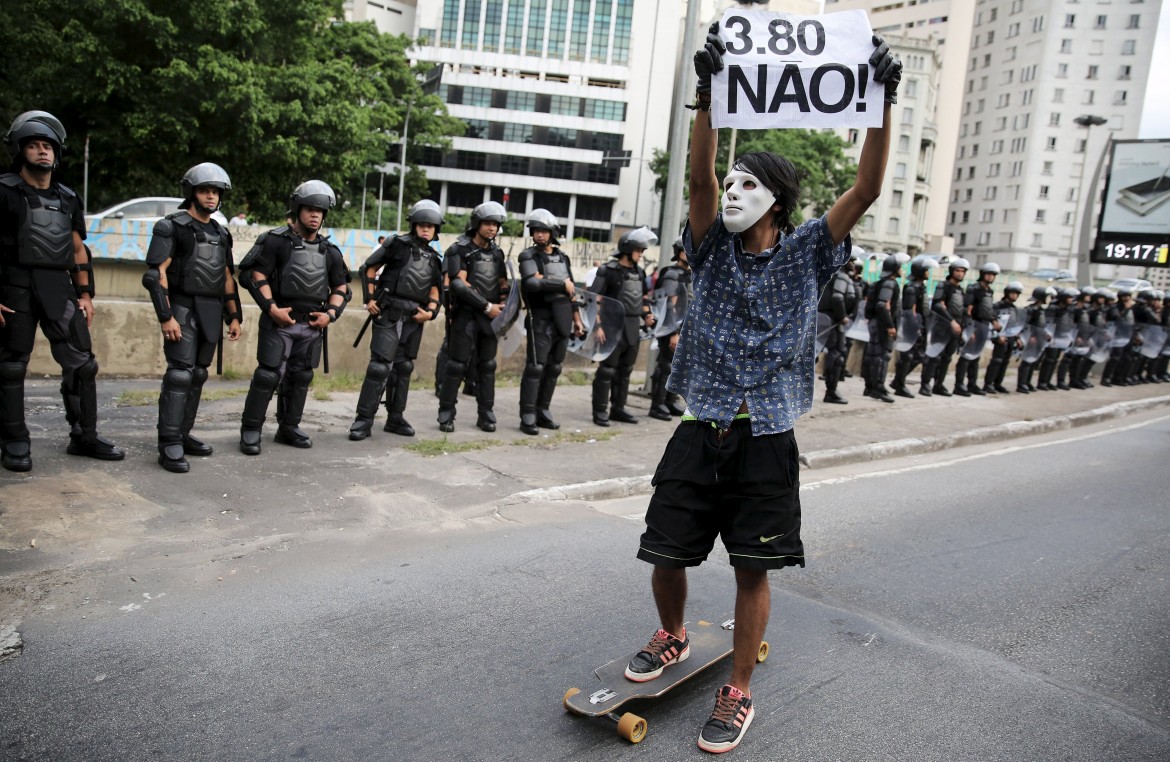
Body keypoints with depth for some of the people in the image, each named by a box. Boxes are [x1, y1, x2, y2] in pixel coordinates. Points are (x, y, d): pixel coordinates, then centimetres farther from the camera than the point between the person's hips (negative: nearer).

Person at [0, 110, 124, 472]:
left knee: (81, 363, 1)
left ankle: (85, 436, 10)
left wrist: (85, 294, 9)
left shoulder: (68, 199, 14)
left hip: (60, 290, 4)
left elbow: (78, 250, 17)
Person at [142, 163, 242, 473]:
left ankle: (183, 434, 18)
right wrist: (165, 316, -18)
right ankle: (169, 445, -10)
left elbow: (228, 278, 19)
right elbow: (156, 274, -11)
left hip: (211, 313, 6)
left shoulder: (221, 234, 15)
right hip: (182, 310, -6)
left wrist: (234, 316, 13)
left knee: (198, 375, 9)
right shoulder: (171, 227, -4)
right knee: (180, 374, -12)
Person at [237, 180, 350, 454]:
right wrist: (272, 308, -16)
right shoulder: (276, 240, -3)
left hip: (313, 324, 5)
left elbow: (341, 287, 18)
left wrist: (331, 313, 2)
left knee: (300, 377, 11)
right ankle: (250, 431, 3)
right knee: (269, 375, -7)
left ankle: (288, 429, 22)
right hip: (279, 321, -5)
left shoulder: (330, 250, 12)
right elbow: (255, 275, -7)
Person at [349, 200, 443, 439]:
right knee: (380, 366, -11)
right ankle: (364, 419, -6)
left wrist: (430, 312, 1)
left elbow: (435, 289, 18)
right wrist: (370, 298, -6)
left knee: (403, 367, 12)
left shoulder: (434, 258, 15)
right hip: (389, 314, -6)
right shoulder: (397, 244, 0)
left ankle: (395, 418, 23)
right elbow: (369, 268, 1)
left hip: (414, 319, 6)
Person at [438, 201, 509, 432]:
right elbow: (459, 285, -15)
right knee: (457, 365, -3)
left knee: (487, 365, 9)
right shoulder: (459, 250, -6)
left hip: (490, 316, 6)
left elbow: (504, 283, 17)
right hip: (465, 314, -5)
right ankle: (446, 414, 6)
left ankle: (486, 414, 16)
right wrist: (487, 306, -16)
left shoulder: (497, 253, 13)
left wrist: (503, 303, -5)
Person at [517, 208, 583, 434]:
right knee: (535, 367, -7)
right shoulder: (529, 256, -4)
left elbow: (571, 291, 20)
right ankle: (527, 417, -4)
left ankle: (543, 412, 18)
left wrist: (577, 318, 18)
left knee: (554, 368, 9)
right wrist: (562, 284, -15)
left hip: (562, 322, 6)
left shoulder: (562, 257, 15)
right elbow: (533, 283, -23)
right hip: (541, 320, -6)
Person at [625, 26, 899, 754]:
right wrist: (707, 95, -20)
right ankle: (673, 637, 38)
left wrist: (883, 104, -14)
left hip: (767, 441, -1)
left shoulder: (805, 254, 3)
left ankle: (739, 692, 23)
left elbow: (866, 189, -6)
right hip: (702, 431, 2)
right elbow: (700, 175, -9)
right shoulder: (714, 249, 6)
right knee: (667, 554, 7)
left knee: (755, 569, 5)